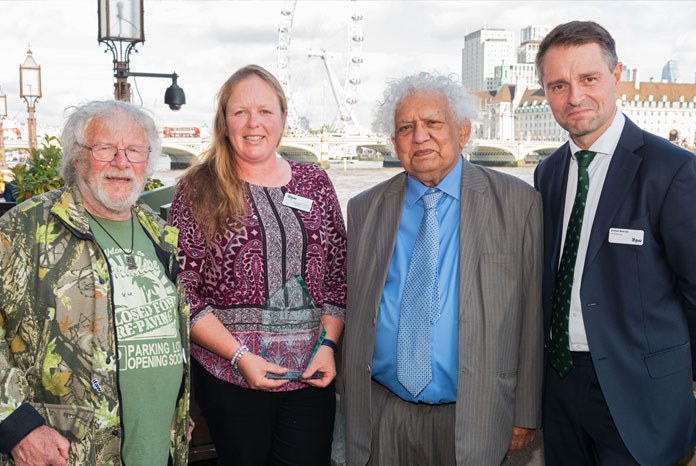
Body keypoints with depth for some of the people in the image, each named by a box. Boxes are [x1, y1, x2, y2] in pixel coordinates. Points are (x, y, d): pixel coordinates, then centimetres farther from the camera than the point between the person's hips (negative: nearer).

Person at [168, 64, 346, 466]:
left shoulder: (316, 183, 7)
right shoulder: (199, 191, -2)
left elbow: (339, 277, 9)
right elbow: (181, 293, -6)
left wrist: (329, 344, -3)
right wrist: (241, 356, -12)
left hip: (310, 374, 3)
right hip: (230, 378, -2)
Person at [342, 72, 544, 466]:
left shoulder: (517, 202, -5)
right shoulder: (365, 210, 4)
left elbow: (531, 316, -3)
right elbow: (356, 315, 8)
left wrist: (527, 415, -2)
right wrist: (354, 401, 9)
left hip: (474, 420, -2)